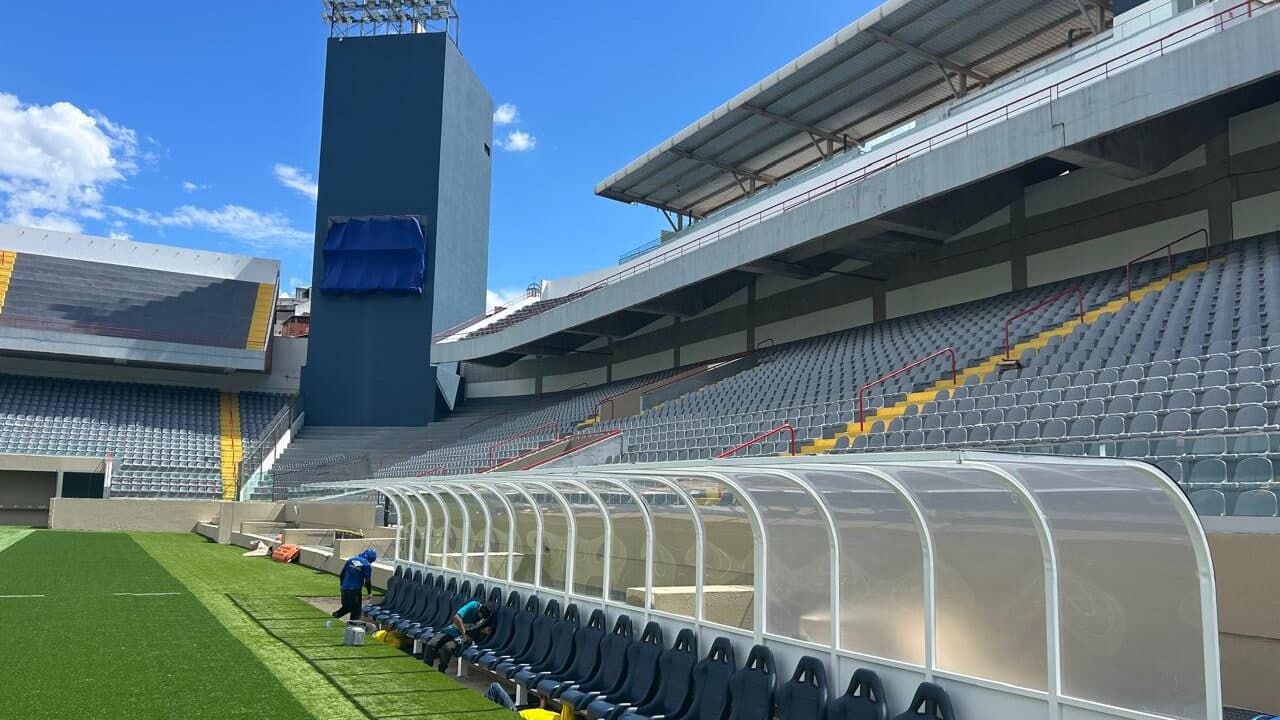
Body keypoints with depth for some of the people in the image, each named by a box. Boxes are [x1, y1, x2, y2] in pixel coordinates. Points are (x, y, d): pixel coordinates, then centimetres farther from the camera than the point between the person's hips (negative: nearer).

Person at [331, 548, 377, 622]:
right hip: (355, 590, -5)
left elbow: (341, 575, 13)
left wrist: (341, 585, 27)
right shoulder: (367, 565, -8)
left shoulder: (350, 560, 8)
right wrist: (370, 593, 4)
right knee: (356, 611, 7)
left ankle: (337, 614, 5)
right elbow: (367, 581, -9)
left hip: (345, 588, 5)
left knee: (347, 606, 24)